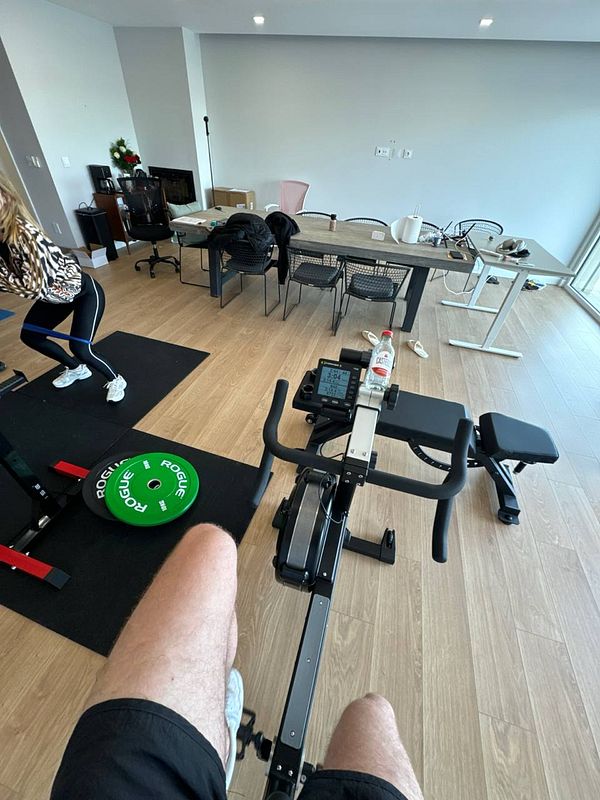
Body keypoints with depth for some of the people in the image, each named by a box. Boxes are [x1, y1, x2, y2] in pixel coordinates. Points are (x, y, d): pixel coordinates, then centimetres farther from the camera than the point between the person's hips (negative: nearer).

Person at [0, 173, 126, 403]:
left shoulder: (23, 232, -30)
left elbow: (34, 287, -33)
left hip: (85, 292, -9)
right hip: (56, 294, 10)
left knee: (80, 347, -18)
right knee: (29, 335, 15)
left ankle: (116, 381, 10)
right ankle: (76, 369, 36)